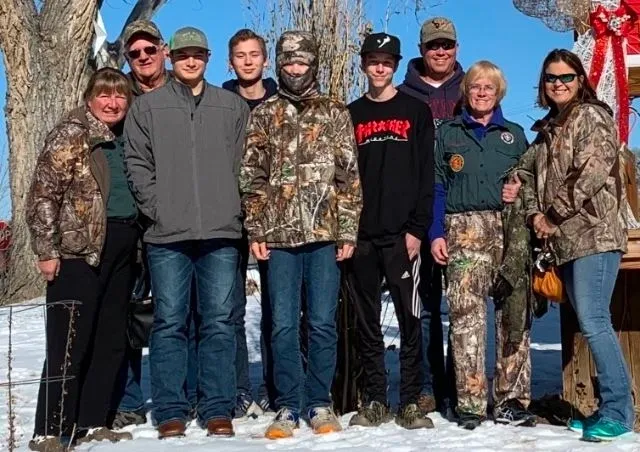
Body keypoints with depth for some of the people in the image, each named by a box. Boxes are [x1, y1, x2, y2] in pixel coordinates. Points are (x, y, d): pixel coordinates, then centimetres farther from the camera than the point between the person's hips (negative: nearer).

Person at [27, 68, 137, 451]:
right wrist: (47, 249, -14)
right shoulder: (71, 135, -4)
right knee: (70, 338, -7)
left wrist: (139, 244, 16)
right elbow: (44, 194, -9)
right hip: (79, 247, -7)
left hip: (121, 249, 7)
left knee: (111, 339, 9)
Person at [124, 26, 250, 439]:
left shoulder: (233, 107, 11)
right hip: (167, 235, -1)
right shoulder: (148, 107, 9)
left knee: (220, 322, 2)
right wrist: (156, 208, -5)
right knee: (170, 323, 2)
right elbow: (137, 163, 5)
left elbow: (243, 164, 10)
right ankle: (170, 412, 8)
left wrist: (233, 210, 0)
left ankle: (219, 410, 9)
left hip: (221, 234, 1)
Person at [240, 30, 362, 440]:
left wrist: (348, 231, -2)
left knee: (323, 322, 3)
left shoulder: (336, 113, 8)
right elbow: (252, 177, 7)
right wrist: (256, 231, -1)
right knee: (284, 325, 2)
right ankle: (288, 407, 11)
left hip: (325, 233, -1)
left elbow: (349, 177, 4)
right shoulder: (263, 115, 10)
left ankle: (321, 404, 14)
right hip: (280, 234, 1)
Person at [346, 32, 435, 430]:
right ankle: (375, 400, 14)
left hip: (403, 233, -2)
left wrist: (417, 228, -9)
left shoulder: (417, 112, 6)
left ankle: (411, 402, 5)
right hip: (362, 234, 3)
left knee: (409, 318, -1)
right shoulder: (351, 115, 13)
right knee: (367, 322, 6)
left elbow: (426, 176, -1)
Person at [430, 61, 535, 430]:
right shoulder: (448, 133, 13)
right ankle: (471, 403, -3)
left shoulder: (514, 134, 16)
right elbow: (436, 187, 9)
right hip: (463, 230, -1)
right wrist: (436, 233, -1)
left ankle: (512, 399, 4)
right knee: (466, 314, -7)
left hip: (508, 230, 1)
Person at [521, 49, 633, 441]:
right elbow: (534, 175, 19)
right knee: (591, 322, 8)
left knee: (593, 321, -13)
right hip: (567, 238, 8)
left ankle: (619, 412, -7)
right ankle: (610, 407, 14)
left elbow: (592, 171, -14)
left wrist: (555, 214, -9)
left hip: (594, 233, -8)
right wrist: (536, 214, 0)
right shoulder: (548, 128, 22)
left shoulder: (592, 115, -2)